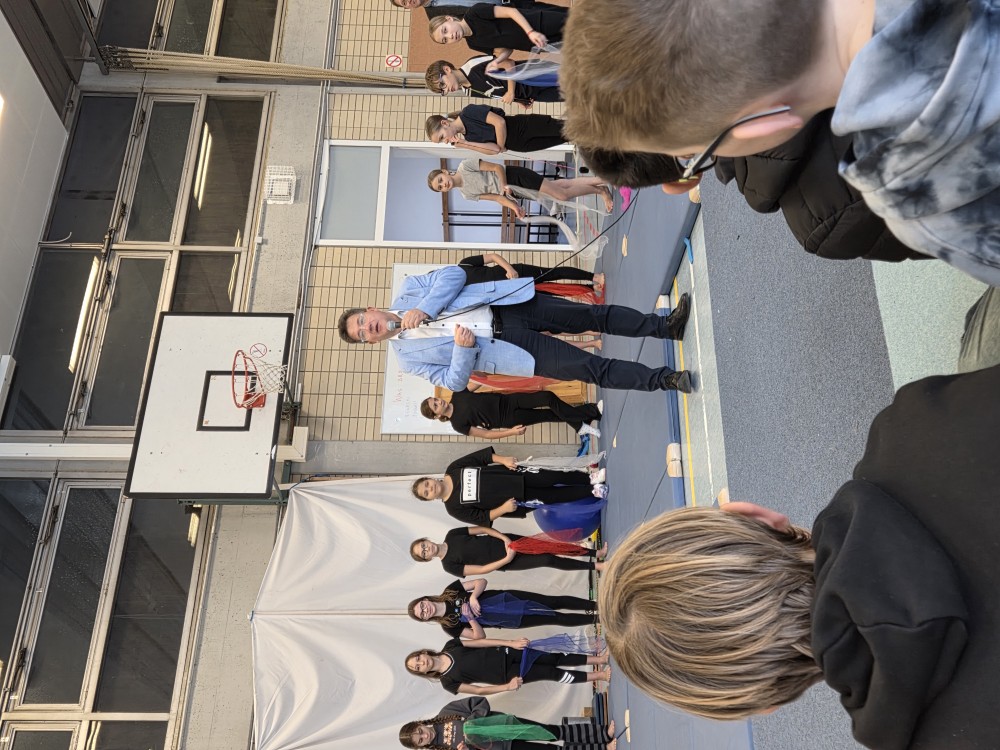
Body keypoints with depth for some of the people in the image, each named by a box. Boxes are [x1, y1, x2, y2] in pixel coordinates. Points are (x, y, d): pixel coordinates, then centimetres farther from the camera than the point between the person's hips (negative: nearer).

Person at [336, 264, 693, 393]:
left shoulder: (406, 291, 6)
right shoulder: (407, 356, 3)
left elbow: (453, 274, -5)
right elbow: (454, 381, -3)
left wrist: (425, 308, -18)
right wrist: (463, 348, -23)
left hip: (505, 306, 3)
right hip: (500, 345, -3)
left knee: (595, 315, -7)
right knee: (588, 368, -14)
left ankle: (665, 326, 4)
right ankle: (664, 380, -10)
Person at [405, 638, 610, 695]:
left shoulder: (450, 646, 0)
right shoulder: (448, 682, -8)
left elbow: (481, 641, -3)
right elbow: (479, 691, -11)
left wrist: (511, 642, -11)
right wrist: (507, 686, -24)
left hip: (505, 654, 3)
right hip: (506, 674, -3)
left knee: (555, 659, -3)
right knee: (552, 673, -8)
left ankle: (600, 659, 9)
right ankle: (600, 675, 5)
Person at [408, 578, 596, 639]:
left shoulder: (450, 591, -5)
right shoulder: (449, 626, -9)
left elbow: (481, 582, -7)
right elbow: (480, 636, -11)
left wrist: (473, 597, -25)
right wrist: (470, 618, -26)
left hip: (505, 598, 1)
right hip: (510, 620, -1)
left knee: (555, 602, -3)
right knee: (556, 618, -3)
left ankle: (596, 605, 12)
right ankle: (596, 618, 9)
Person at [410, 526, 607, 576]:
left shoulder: (451, 535, 0)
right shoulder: (449, 566, -9)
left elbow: (483, 529, -1)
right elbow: (482, 569, -13)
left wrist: (505, 538, -14)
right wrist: (506, 560, -20)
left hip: (504, 542, 3)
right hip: (503, 561, -3)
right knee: (549, 560, -13)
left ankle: (595, 553, 5)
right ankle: (595, 565, 0)